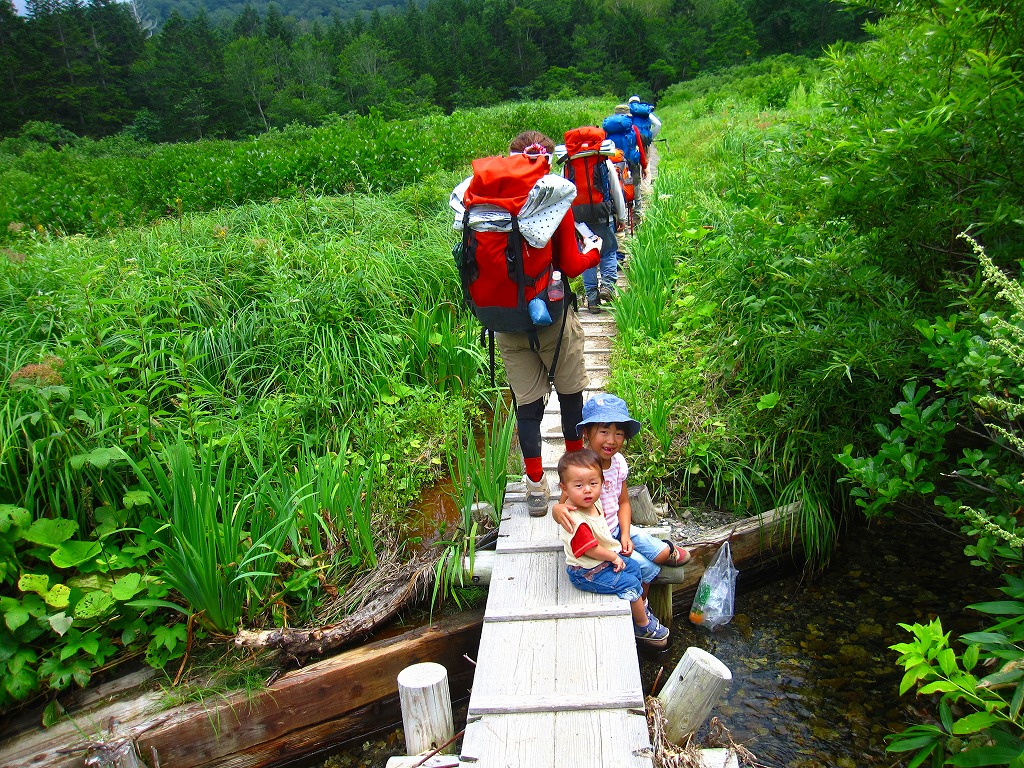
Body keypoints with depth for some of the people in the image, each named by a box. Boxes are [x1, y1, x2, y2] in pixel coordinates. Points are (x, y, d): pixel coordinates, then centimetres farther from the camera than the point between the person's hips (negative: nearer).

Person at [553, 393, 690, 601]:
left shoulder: (618, 462, -6)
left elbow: (623, 502, 5)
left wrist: (625, 534, -9)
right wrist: (558, 510, -51)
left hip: (617, 528, 6)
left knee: (661, 554, -2)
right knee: (647, 568, -8)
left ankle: (665, 549, 35)